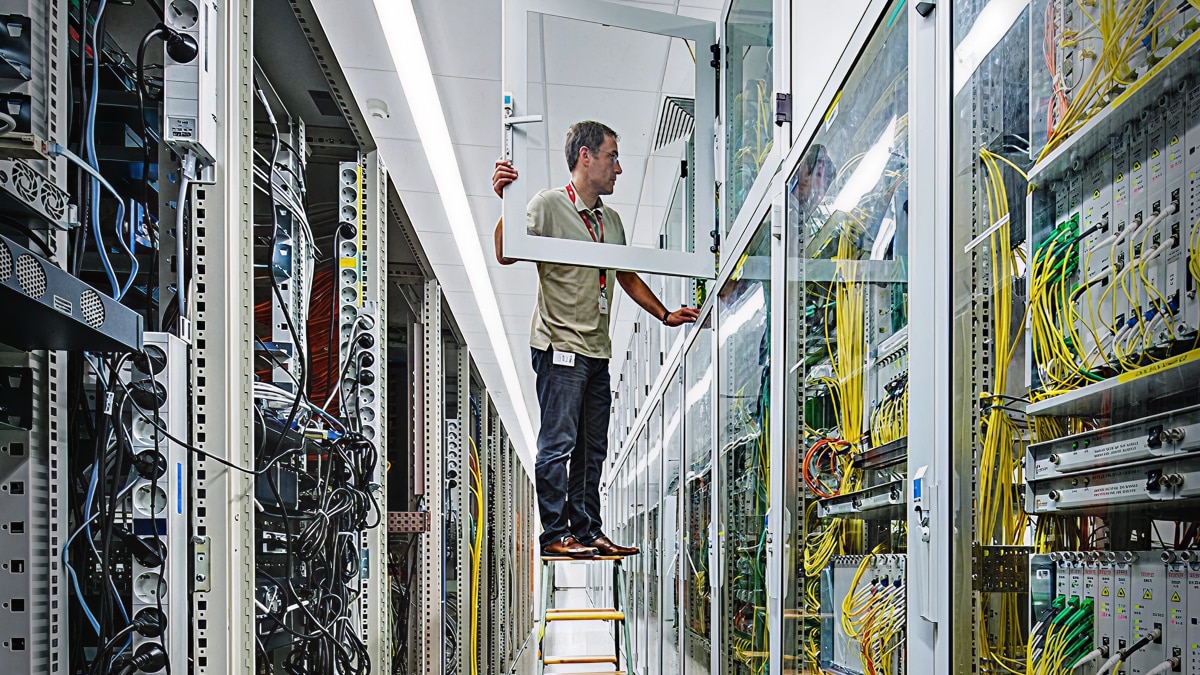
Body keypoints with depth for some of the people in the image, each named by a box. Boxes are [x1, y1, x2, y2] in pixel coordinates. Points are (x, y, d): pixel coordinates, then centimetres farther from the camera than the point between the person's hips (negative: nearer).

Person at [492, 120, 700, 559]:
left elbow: (627, 277, 26)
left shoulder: (611, 221, 17)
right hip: (560, 346, -8)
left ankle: (588, 531, 15)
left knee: (592, 449, 10)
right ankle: (555, 534, -1)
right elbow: (506, 254, -19)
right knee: (559, 444, -6)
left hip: (598, 351, 8)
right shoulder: (549, 205, -6)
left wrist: (664, 315, 20)